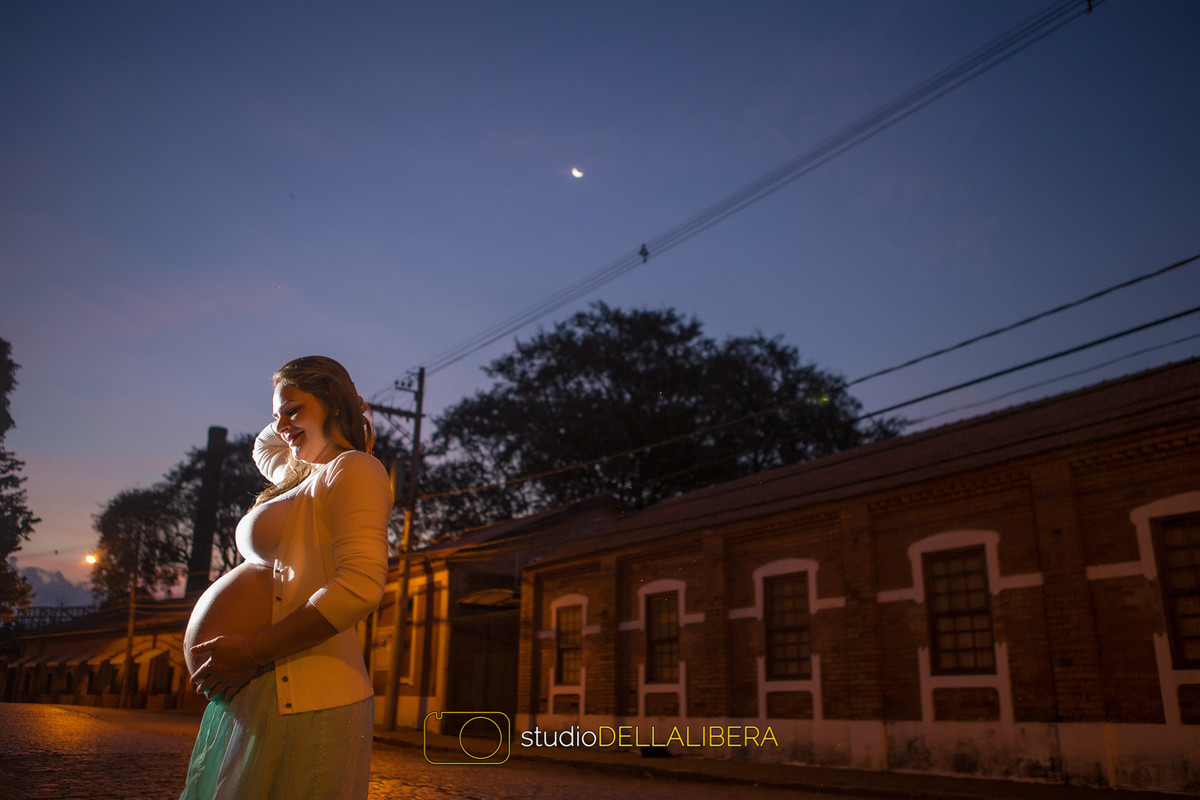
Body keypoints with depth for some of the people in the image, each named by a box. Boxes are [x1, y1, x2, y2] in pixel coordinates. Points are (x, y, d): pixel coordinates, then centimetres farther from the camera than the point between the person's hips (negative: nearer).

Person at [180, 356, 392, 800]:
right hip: (258, 696, 9)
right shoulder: (302, 477, 19)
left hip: (304, 700, -9)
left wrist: (250, 652, -18)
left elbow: (360, 587, -22)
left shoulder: (353, 469, -9)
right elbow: (263, 447, 44)